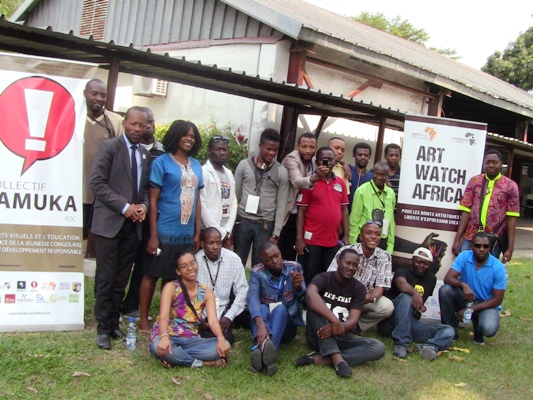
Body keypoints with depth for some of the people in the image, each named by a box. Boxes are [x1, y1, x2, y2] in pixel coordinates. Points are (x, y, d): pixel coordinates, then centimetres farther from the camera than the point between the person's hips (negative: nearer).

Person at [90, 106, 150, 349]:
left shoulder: (146, 155, 13)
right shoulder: (109, 147, -3)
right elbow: (97, 182, -11)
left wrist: (143, 206, -4)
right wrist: (124, 207, -14)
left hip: (133, 225, 5)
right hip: (109, 222, -5)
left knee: (121, 280, 10)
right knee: (106, 279, 0)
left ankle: (113, 323, 20)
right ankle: (103, 328, 10)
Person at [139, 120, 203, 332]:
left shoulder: (196, 166, 11)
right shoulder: (162, 162, -5)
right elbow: (152, 200, -7)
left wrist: (197, 233, 10)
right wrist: (153, 235, -11)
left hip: (187, 233, 5)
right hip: (165, 232, -5)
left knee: (175, 277, 12)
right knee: (152, 274, 5)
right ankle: (143, 320, 16)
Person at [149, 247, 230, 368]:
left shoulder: (206, 292, 5)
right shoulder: (171, 287, -6)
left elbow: (212, 320, -8)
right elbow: (163, 316, -19)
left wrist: (221, 339, -30)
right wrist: (164, 338, -41)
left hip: (191, 340, 3)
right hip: (169, 336, -3)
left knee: (224, 345, -22)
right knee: (158, 346, -40)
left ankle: (175, 357, -19)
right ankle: (202, 363, -21)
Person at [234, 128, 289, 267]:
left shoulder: (282, 172, 0)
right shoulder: (244, 165, 0)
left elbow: (281, 205, 0)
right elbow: (234, 195, 3)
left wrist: (276, 234, -5)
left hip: (266, 225, 0)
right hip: (243, 222, 0)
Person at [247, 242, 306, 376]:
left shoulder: (294, 267, -4)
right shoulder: (257, 272, -8)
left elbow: (302, 295, -19)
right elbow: (252, 297, -26)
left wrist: (298, 286, -45)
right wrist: (260, 324, -46)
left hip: (288, 325, 0)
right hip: (265, 322, 0)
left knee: (280, 308, -33)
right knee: (261, 308, -33)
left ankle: (263, 352, -58)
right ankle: (264, 344, -65)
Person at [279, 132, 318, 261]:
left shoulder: (311, 162, 5)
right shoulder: (291, 158, -17)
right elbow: (297, 181, -33)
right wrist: (313, 178, -54)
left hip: (299, 216, 6)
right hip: (285, 215, -6)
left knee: (290, 256, 13)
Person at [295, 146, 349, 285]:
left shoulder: (341, 183, 7)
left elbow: (344, 210, 11)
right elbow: (301, 211, -4)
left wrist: (346, 236, 6)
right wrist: (299, 238, -9)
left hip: (333, 241, 3)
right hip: (312, 240, -3)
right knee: (309, 277, 5)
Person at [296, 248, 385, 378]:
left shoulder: (359, 288, 1)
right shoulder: (324, 278, -8)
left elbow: (353, 320, -11)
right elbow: (310, 296, -33)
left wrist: (335, 328, -34)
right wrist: (335, 321, -43)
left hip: (341, 337, 3)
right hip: (319, 335, -3)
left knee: (378, 347, -22)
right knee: (316, 304, -30)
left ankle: (321, 359, -29)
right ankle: (337, 358, -37)